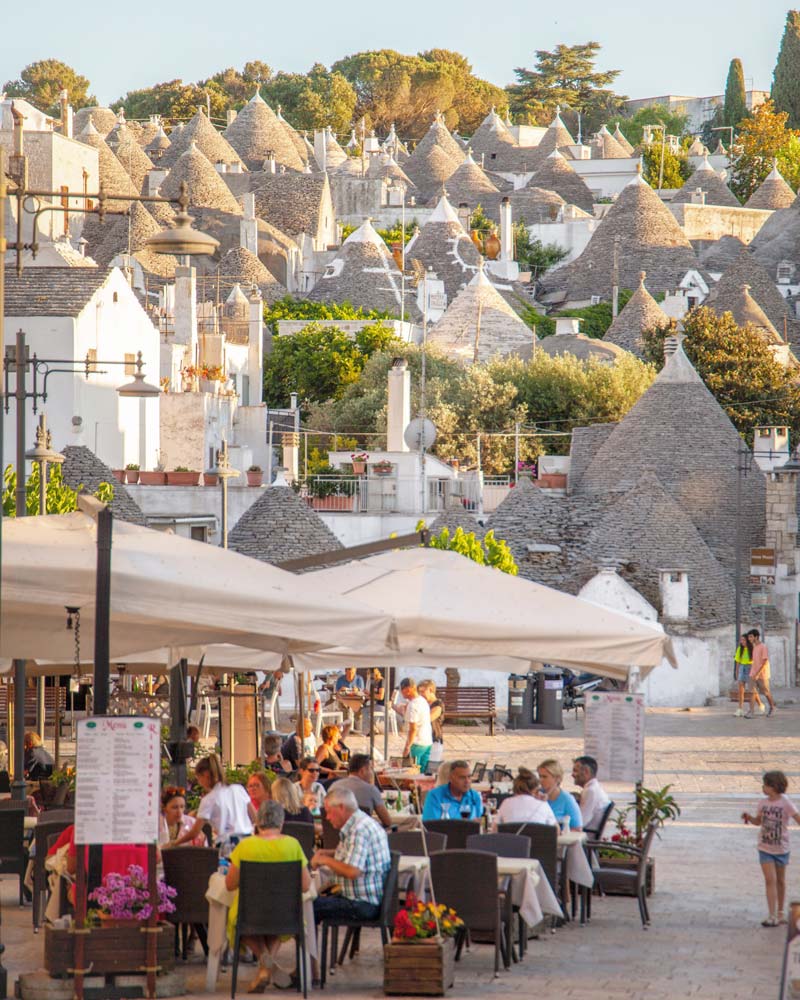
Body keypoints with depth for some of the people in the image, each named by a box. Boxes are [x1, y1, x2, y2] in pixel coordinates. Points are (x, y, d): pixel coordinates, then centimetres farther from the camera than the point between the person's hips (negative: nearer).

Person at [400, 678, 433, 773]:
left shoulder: (413, 705, -17)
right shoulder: (423, 701, 12)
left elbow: (413, 728, -20)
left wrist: (407, 747, -17)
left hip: (417, 744, -9)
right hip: (428, 743, 9)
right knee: (424, 773, 10)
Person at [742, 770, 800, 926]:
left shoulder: (786, 803, -12)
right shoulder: (763, 803, 0)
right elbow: (758, 821, 14)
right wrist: (749, 817, -5)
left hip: (781, 848, -2)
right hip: (765, 848, 2)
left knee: (780, 881, 13)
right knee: (770, 880, -8)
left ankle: (781, 914, 26)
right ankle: (772, 916, -8)